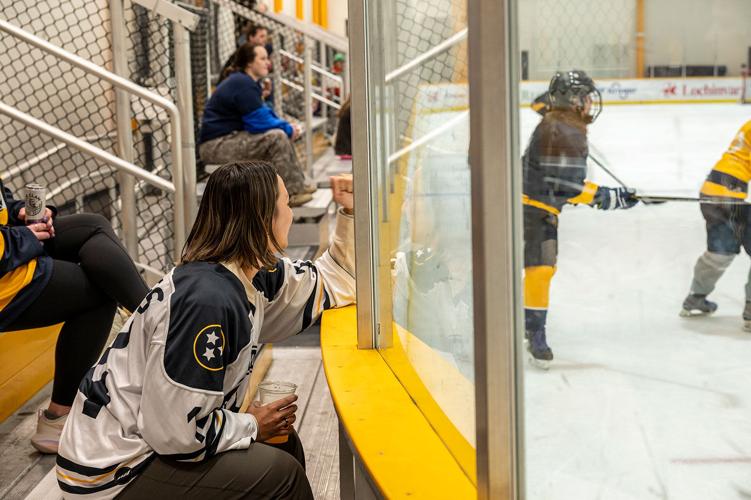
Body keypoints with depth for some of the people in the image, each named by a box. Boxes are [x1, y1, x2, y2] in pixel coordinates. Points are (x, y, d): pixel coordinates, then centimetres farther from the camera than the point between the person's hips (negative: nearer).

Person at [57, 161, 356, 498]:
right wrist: (253, 425, -12)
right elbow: (176, 430, -28)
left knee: (283, 446, 12)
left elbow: (334, 284, 18)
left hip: (147, 443, 9)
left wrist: (349, 213, 8)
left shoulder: (253, 274, 1)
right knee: (280, 473, -13)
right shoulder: (209, 299, -28)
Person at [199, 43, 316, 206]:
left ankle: (298, 184, 14)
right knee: (277, 137, -23)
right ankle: (290, 194, -16)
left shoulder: (247, 82, 16)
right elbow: (260, 122, -21)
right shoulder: (243, 84, -18)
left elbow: (265, 113, 18)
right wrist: (288, 129, -9)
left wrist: (287, 127, 1)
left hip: (228, 139, 11)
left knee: (282, 135, 13)